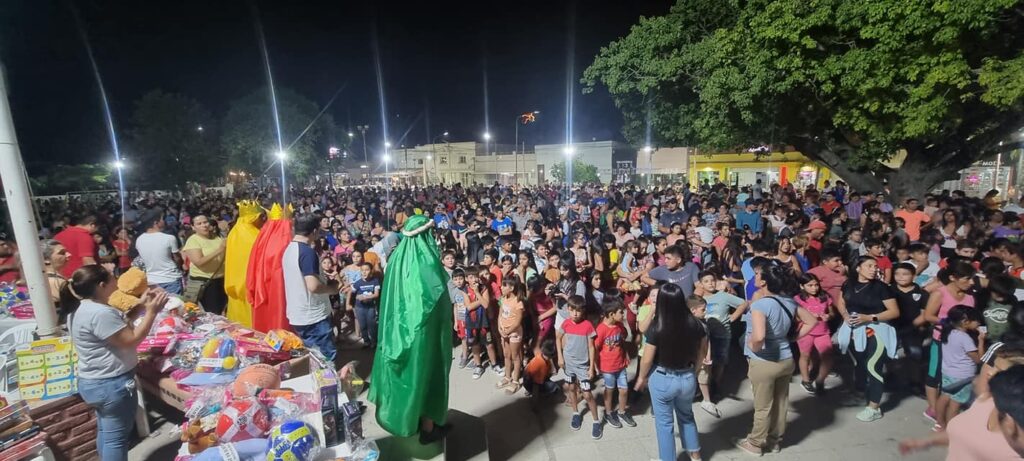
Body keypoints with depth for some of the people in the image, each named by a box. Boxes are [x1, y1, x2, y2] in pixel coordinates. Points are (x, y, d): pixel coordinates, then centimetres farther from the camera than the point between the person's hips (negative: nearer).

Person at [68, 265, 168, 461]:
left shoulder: (86, 308, 7)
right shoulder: (100, 313, -26)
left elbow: (121, 326, 12)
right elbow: (131, 340, -24)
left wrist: (140, 306, 4)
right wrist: (152, 311, -20)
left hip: (93, 383, 11)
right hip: (112, 385, -11)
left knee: (105, 432, 25)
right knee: (116, 438, 4)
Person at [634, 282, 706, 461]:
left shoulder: (656, 327, -22)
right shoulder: (695, 324, -11)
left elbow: (647, 360, -14)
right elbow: (702, 353, 3)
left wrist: (641, 377, 4)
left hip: (662, 379, -4)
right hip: (688, 378, 5)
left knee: (664, 422, 16)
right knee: (686, 415, 30)